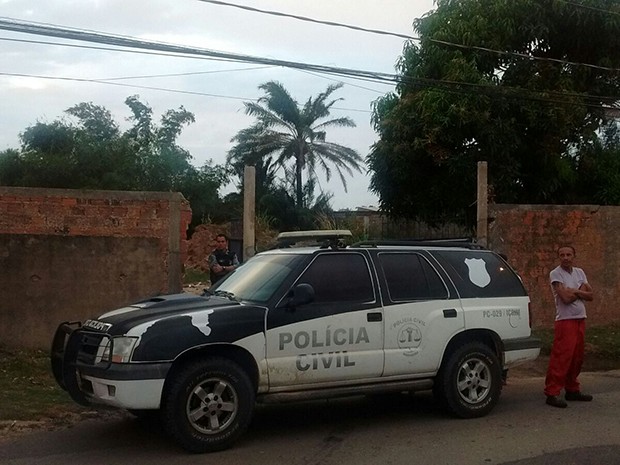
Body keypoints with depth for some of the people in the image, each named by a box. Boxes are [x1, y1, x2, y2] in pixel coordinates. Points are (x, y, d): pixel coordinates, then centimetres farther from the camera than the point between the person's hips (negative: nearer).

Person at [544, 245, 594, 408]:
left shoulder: (579, 272, 13)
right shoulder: (555, 274, -7)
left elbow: (590, 295, 5)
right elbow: (566, 298, -17)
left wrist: (573, 291, -10)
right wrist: (581, 290, -2)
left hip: (580, 320, 7)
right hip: (565, 320, -7)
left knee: (577, 357, 11)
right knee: (561, 357, -11)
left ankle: (572, 390, 22)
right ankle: (552, 393, -10)